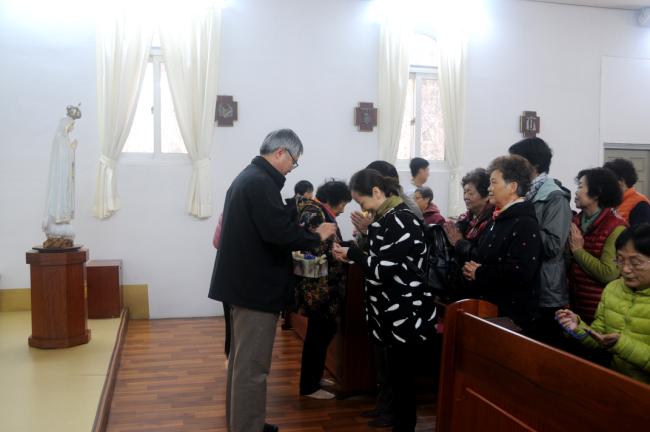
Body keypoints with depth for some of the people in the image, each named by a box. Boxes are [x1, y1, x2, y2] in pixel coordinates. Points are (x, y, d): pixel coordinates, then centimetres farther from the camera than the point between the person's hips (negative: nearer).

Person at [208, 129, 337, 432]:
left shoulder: (247, 177, 14)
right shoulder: (261, 182, -19)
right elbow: (280, 231, -27)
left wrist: (292, 245, 15)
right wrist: (317, 236, -12)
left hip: (244, 281, 11)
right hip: (256, 285, -11)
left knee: (242, 359, 19)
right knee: (252, 366, -2)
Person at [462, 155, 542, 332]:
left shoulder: (525, 224, -17)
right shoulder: (500, 218, 14)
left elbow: (520, 272, -28)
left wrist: (479, 274, -18)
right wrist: (471, 268, -2)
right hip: (489, 307, 9)